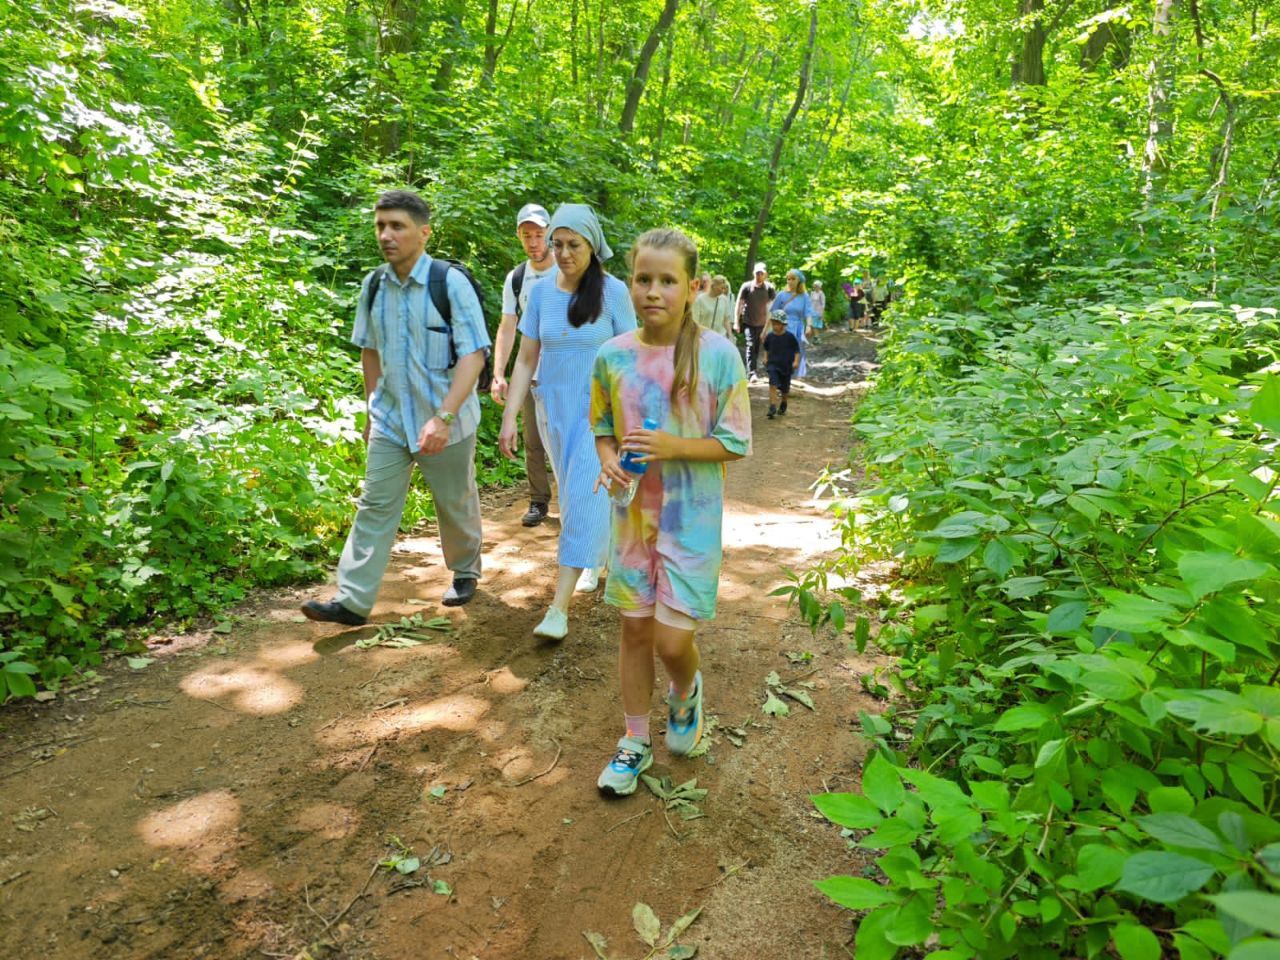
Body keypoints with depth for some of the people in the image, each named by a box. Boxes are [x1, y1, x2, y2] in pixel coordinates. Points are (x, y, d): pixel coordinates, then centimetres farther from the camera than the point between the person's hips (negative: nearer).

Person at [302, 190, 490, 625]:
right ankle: (352, 601, 8)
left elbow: (474, 355, -19)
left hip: (446, 423, -4)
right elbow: (370, 350, 14)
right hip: (389, 421, 4)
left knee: (456, 506, 14)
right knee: (374, 507, 3)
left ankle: (464, 573, 38)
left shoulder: (450, 282, -15)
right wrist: (372, 409, 15)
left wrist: (444, 417, -28)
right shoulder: (373, 285, 1)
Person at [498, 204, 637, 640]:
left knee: (584, 496, -12)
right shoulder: (541, 292, 1)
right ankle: (594, 559, 41)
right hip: (553, 407, 4)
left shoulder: (613, 291, -9)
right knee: (573, 493, 16)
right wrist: (509, 417, -2)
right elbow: (526, 359, 4)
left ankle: (559, 608, -11)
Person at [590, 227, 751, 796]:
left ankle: (685, 692, 36)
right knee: (634, 628, 12)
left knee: (672, 639, -1)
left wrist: (673, 447, -22)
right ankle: (636, 740, 31)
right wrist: (608, 461, -10)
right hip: (632, 514, 3)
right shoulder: (613, 355, -2)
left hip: (691, 519, -3)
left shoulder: (717, 354, -12)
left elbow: (736, 443, -8)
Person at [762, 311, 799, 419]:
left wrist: (796, 361, -13)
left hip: (786, 366, -1)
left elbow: (796, 349, -3)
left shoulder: (789, 336, -10)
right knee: (773, 385, -18)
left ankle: (783, 404, 40)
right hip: (773, 364, 1)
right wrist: (765, 358, 8)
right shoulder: (770, 336, -2)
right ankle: (772, 407, -20)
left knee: (785, 388, 12)